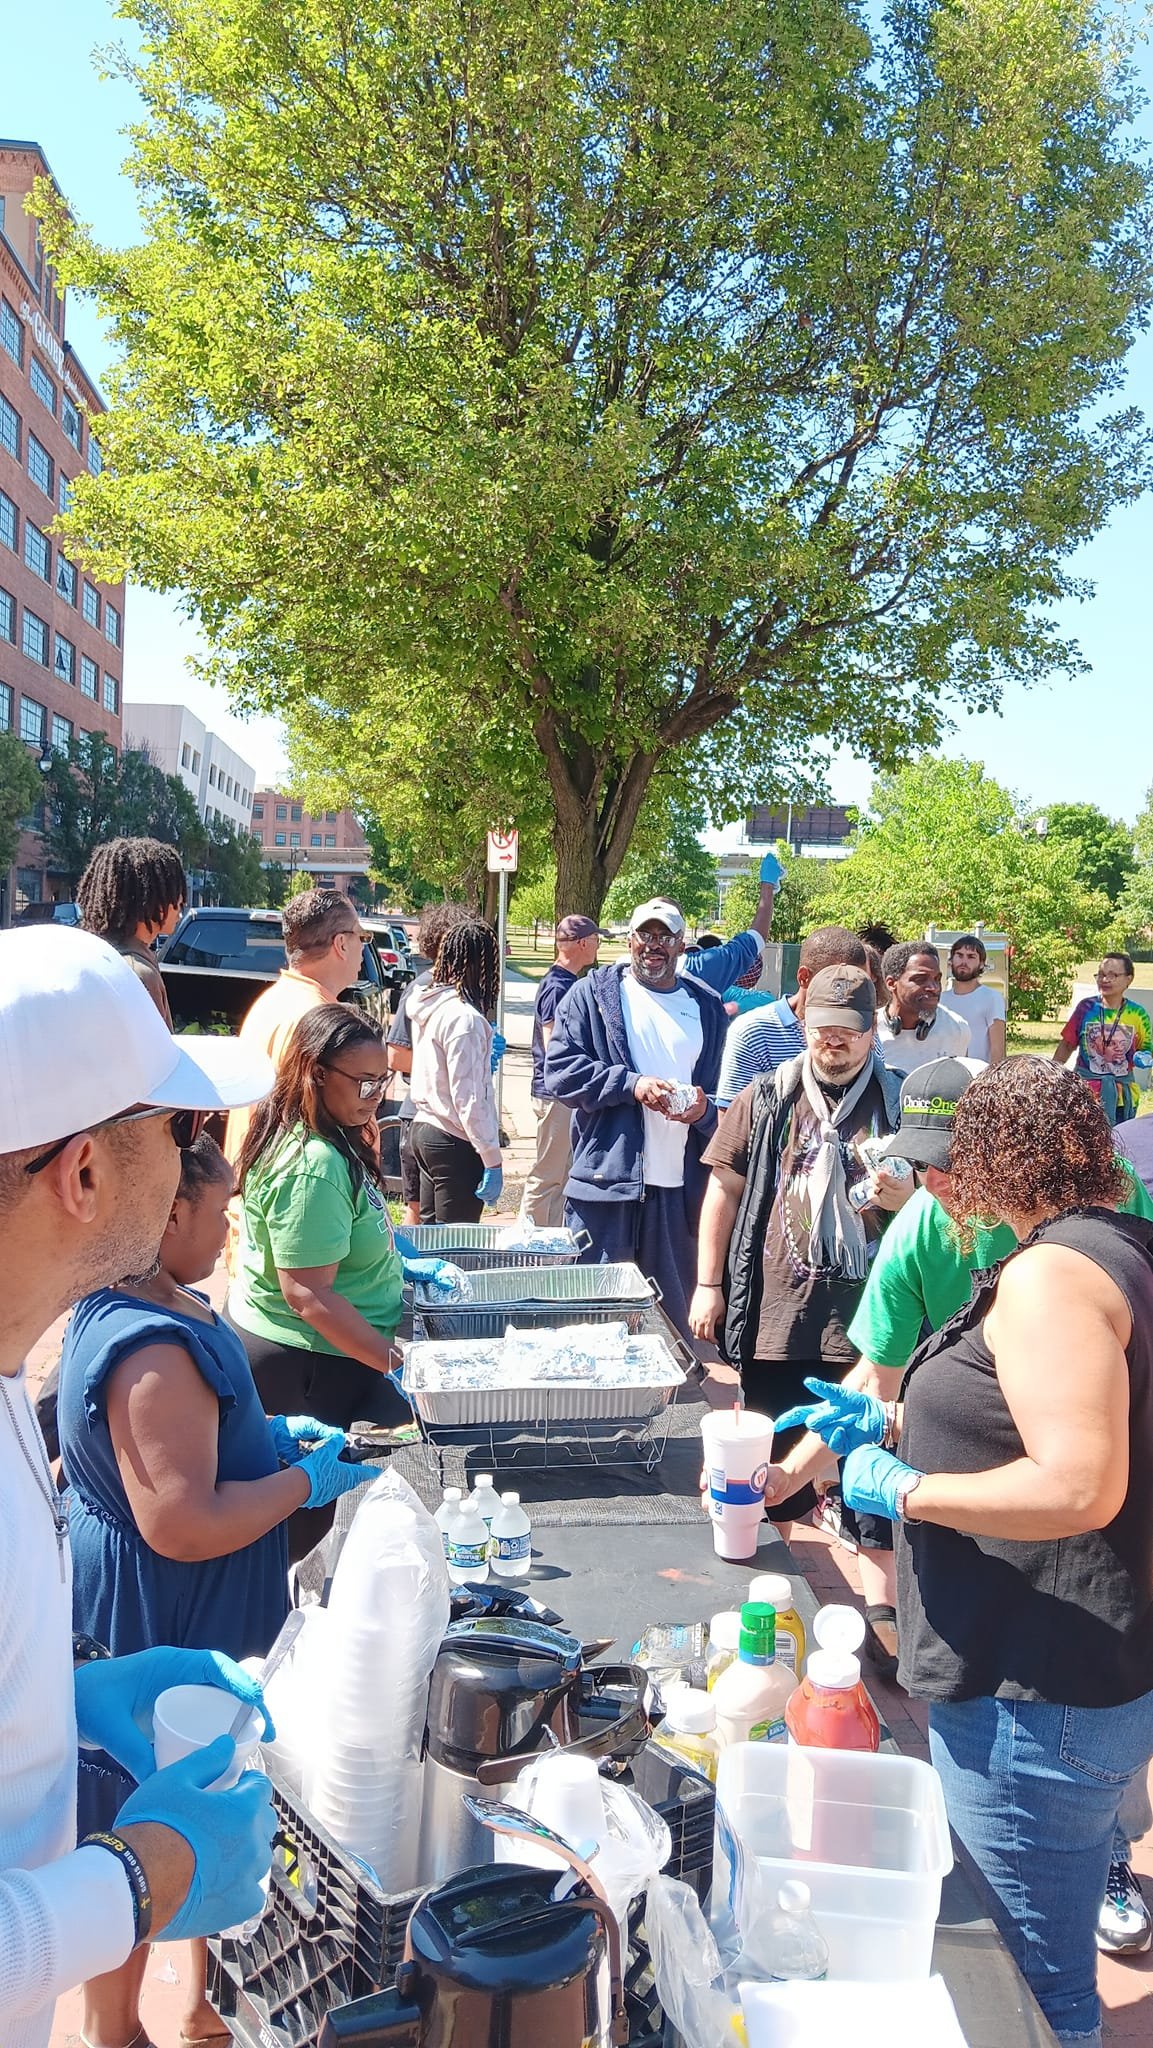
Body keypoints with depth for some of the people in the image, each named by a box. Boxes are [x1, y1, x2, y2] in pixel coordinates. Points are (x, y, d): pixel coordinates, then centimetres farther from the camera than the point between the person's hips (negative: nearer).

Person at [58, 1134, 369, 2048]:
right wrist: (304, 1481, -20)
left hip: (196, 1624, 10)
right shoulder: (155, 1350, -32)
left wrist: (273, 1434, 6)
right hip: (158, 1634, -10)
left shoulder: (122, 1306, 1)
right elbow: (183, 1526, -33)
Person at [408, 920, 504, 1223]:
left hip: (424, 1130, 9)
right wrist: (492, 1159, -17)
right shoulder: (464, 1017, -19)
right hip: (455, 1142, -9)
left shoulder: (427, 1006, 6)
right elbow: (468, 1098, -20)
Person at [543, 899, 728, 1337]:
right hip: (605, 1177, -3)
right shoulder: (592, 994, 5)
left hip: (679, 1186, 3)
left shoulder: (707, 1008, 14)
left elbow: (725, 1090, 18)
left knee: (674, 1309, 10)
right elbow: (560, 1070, -4)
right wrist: (632, 1084, -14)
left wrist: (705, 1109, -5)